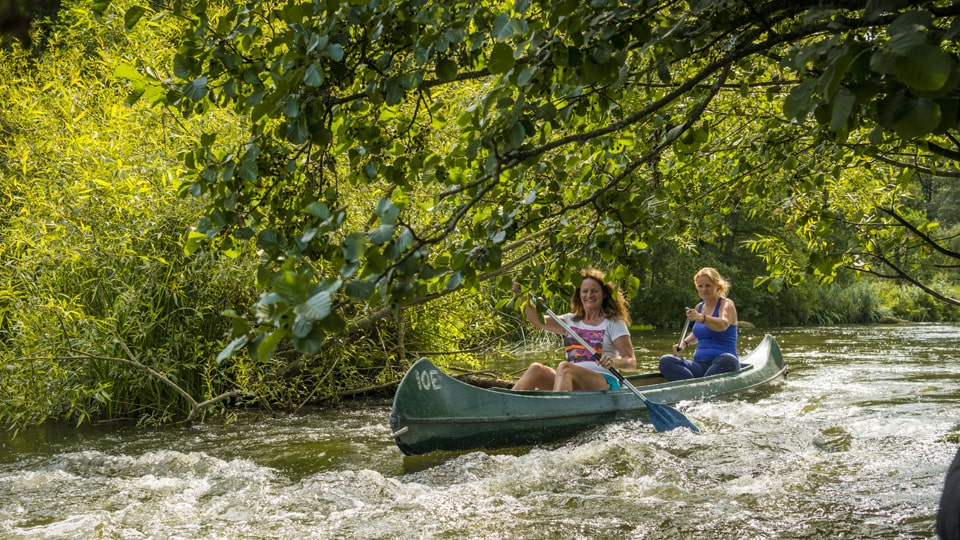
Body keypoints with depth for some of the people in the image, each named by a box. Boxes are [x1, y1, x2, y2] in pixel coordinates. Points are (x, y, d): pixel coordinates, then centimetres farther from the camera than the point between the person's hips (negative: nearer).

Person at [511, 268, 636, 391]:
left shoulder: (614, 323, 8)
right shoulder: (571, 321, 23)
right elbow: (538, 321, 11)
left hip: (605, 384, -5)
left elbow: (632, 363, 1)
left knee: (564, 367, -34)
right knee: (536, 369, -22)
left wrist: (615, 362, -22)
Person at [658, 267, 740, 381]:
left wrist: (702, 318, -45)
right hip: (700, 365, 6)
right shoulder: (699, 307, 17)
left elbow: (723, 325, -26)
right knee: (665, 361, -18)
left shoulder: (726, 304, -2)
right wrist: (684, 343, 14)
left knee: (727, 359, -41)